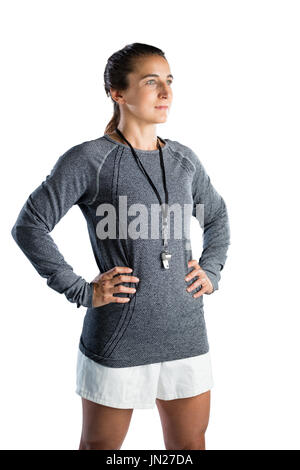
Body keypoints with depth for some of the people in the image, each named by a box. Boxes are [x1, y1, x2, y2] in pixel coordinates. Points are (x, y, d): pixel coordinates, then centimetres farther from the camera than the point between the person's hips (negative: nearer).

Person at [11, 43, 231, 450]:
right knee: (100, 445, 15)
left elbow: (217, 217, 23)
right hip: (119, 339, -4)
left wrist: (211, 271, 8)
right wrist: (81, 291, -13)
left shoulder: (184, 160, 6)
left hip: (186, 335, 5)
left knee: (190, 445, 17)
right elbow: (29, 226, -11)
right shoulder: (89, 159, -10)